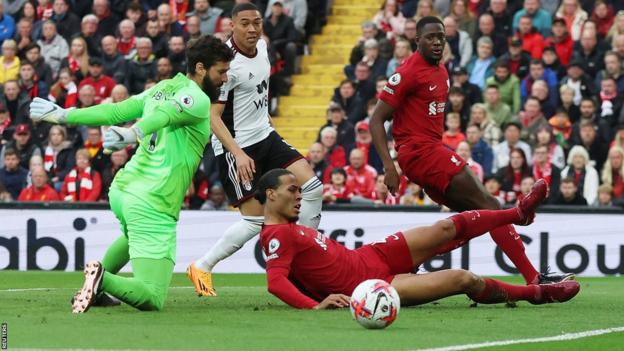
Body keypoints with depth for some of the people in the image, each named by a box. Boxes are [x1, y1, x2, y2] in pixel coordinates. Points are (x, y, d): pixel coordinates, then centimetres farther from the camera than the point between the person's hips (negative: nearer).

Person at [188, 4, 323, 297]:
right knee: (255, 220, -9)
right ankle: (201, 268, 6)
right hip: (236, 147, -8)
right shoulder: (227, 61, -22)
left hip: (265, 136, 8)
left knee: (313, 187, -3)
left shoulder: (261, 47, 3)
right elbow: (212, 116, -23)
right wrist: (238, 154, -30)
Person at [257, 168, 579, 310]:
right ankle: (536, 293, 11)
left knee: (446, 229, 7)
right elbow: (275, 282, -33)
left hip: (367, 258, 10)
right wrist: (316, 304, -44)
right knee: (462, 279, -9)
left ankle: (519, 212, 28)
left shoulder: (289, 227, 9)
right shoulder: (277, 236, -20)